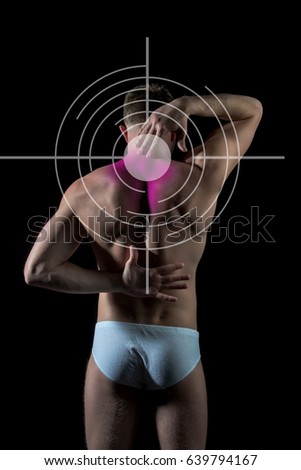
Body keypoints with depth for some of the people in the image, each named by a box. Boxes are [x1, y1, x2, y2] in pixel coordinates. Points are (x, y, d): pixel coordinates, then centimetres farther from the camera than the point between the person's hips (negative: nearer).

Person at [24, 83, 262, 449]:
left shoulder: (86, 189, -4)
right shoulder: (200, 176, -8)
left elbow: (37, 270, -6)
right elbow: (252, 109, 8)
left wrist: (122, 283, -8)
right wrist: (184, 104, -7)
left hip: (112, 344, 1)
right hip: (177, 349, -1)